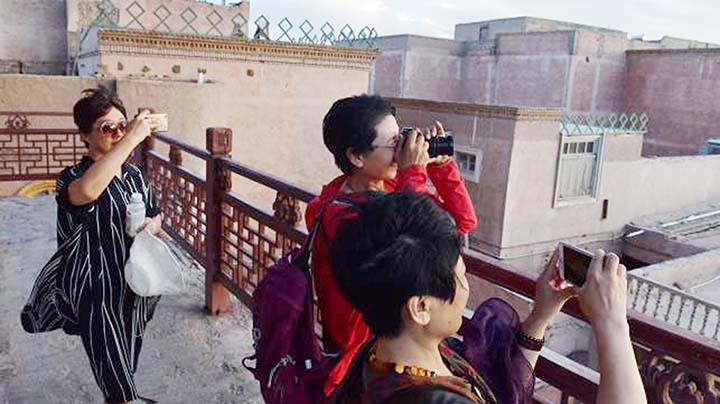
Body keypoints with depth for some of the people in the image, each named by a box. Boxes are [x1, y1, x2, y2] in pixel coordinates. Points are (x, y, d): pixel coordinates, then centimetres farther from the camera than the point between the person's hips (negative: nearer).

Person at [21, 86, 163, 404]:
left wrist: (152, 225, -6)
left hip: (135, 287, 6)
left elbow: (156, 217, 19)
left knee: (125, 371, 25)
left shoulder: (134, 175, 6)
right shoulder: (73, 177, -14)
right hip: (98, 294, -6)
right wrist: (132, 138, -37)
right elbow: (87, 191, -40)